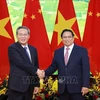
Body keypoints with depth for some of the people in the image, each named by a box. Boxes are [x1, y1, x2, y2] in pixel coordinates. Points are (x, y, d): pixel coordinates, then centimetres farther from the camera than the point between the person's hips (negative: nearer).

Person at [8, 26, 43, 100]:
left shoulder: (33, 49, 12)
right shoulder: (12, 48, -7)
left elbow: (36, 66, 13)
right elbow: (21, 63, -19)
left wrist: (37, 84, 10)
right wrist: (36, 70, -13)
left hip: (30, 86, 6)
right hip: (17, 85, -6)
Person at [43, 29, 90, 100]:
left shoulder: (82, 50, -1)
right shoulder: (57, 52, 11)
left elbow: (86, 69, -6)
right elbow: (53, 66, 12)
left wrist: (85, 85, -13)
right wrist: (45, 72, -8)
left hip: (77, 87, -3)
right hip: (62, 88, 4)